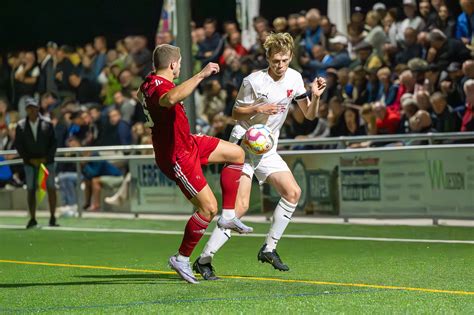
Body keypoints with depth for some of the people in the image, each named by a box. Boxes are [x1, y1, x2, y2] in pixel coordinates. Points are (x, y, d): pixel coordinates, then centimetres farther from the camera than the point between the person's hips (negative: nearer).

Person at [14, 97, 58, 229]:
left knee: (51, 189, -4)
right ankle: (32, 219, 1)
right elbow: (18, 145, 2)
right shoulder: (21, 126, 2)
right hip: (30, 162, 0)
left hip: (47, 161, 0)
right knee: (31, 190, -3)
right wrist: (29, 159, -8)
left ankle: (52, 218, 1)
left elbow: (53, 143, 1)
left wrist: (46, 158, -10)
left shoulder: (47, 123, 1)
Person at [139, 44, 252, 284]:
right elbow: (171, 98, -56)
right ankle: (181, 259, 8)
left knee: (236, 154, 17)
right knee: (208, 208, -8)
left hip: (188, 143, 11)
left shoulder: (150, 82, 3)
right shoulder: (158, 88, -29)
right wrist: (201, 75, -52)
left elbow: (140, 95, 30)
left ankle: (228, 217, 19)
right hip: (176, 158, -11)